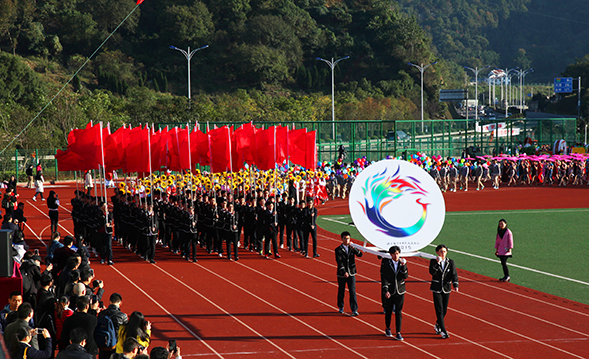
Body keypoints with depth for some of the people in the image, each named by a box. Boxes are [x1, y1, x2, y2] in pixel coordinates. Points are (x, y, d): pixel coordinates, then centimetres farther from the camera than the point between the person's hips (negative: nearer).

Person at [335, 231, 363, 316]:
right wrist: (344, 272, -31)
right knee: (341, 291, 11)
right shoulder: (338, 250, -7)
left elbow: (360, 254, -9)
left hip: (351, 274, 1)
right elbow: (339, 262, -18)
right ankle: (341, 307, 31)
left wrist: (353, 248, -23)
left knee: (352, 291, -6)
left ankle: (354, 310, -7)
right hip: (341, 274, -1)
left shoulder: (352, 248, 4)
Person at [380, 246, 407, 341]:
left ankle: (398, 333, 1)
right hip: (389, 292, -1)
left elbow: (405, 276, -6)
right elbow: (383, 278, -8)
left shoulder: (402, 263, 1)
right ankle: (387, 329, 33)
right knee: (388, 311, 11)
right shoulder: (385, 263, -6)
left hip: (400, 292, 1)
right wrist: (386, 290, -15)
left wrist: (403, 266, -19)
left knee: (398, 312, -1)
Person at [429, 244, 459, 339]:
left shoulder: (450, 262, 1)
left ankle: (437, 326, 36)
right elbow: (432, 272, -18)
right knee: (439, 310, -9)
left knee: (444, 310, 11)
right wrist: (437, 263, -27)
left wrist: (455, 285, -19)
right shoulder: (433, 261, -4)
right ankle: (443, 331, -7)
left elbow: (454, 274, -4)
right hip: (437, 289, -3)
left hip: (446, 289, 3)